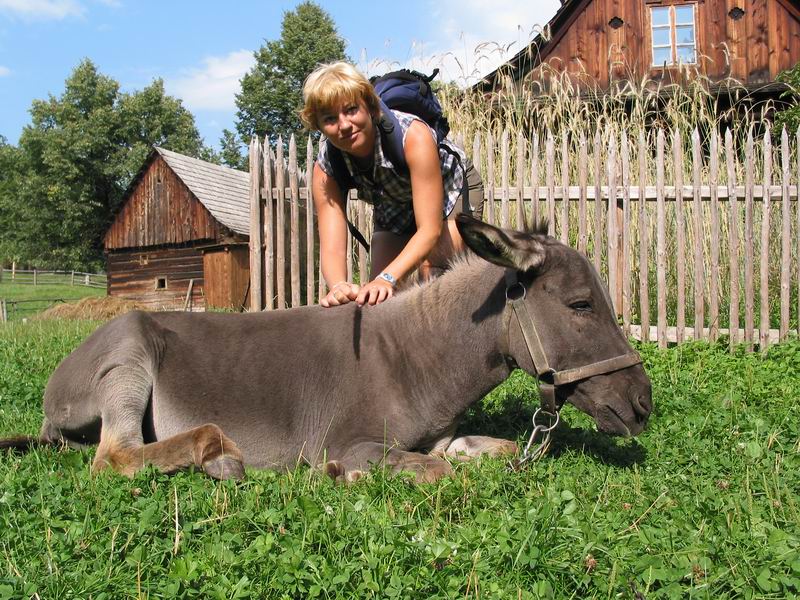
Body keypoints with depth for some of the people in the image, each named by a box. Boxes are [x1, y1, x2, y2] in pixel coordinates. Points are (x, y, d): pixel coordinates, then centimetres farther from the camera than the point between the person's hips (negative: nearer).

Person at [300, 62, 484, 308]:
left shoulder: (412, 135, -40)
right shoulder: (326, 167, -27)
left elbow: (430, 230, -42)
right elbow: (332, 248, -33)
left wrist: (387, 278, -56)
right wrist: (338, 286, -56)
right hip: (395, 208, 4)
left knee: (434, 271, -29)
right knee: (377, 297, -4)